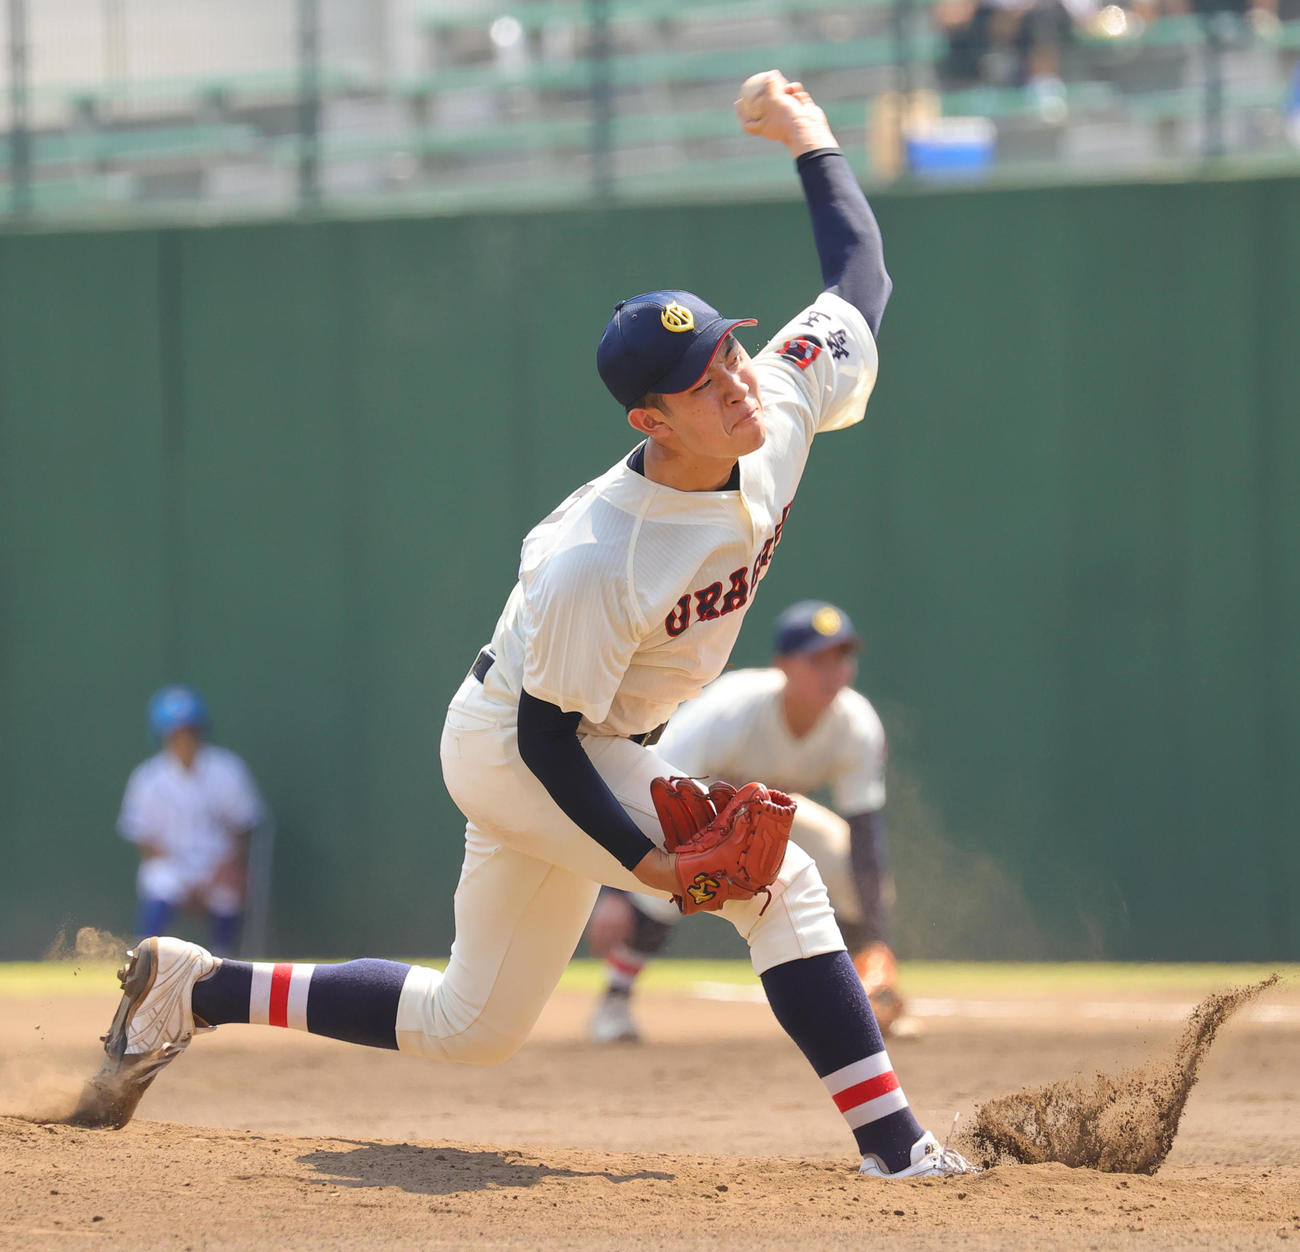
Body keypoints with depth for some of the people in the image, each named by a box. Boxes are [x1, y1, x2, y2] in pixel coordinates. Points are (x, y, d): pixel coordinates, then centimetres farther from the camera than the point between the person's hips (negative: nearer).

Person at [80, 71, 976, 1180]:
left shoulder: (778, 412, -15)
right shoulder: (595, 566, -34)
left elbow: (861, 282, 0)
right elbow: (547, 732, -24)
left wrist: (811, 142, 1)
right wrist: (646, 859, -30)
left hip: (591, 751, 8)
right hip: (513, 752, -8)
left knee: (472, 1027, 18)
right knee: (777, 881, -22)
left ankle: (196, 990, 26)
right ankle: (891, 1142, -20)